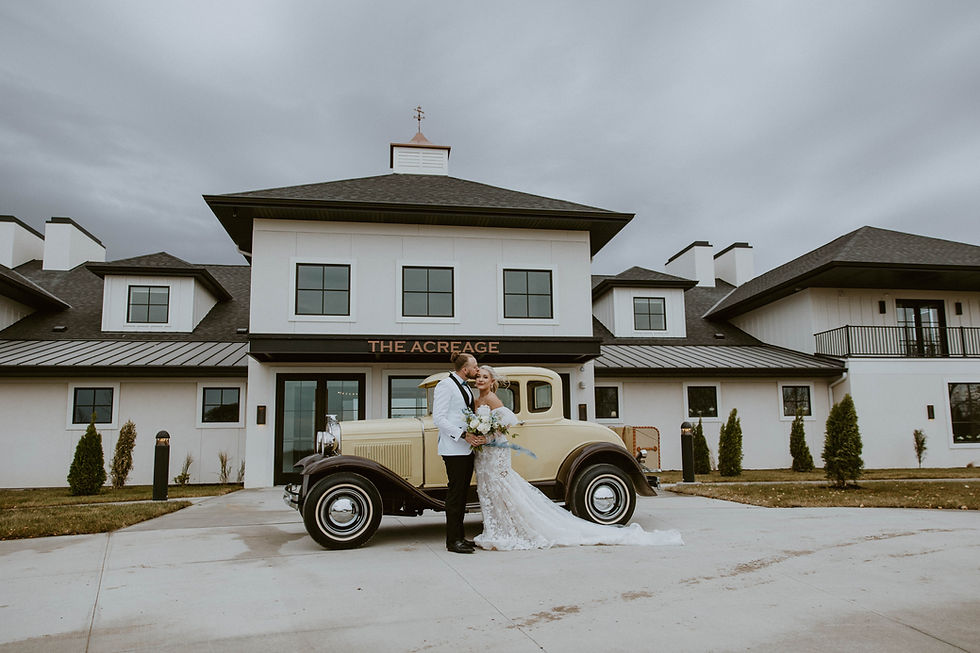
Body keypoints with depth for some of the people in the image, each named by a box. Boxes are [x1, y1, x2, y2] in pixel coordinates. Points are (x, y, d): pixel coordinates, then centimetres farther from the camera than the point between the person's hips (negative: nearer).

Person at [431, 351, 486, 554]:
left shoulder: (466, 387, 17)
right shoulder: (445, 385, -9)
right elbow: (439, 418, -14)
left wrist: (479, 435, 3)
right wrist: (464, 435, -19)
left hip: (467, 448, 8)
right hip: (453, 448, -8)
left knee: (463, 492, 11)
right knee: (455, 492, -6)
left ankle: (460, 536, 18)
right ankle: (453, 540, 0)